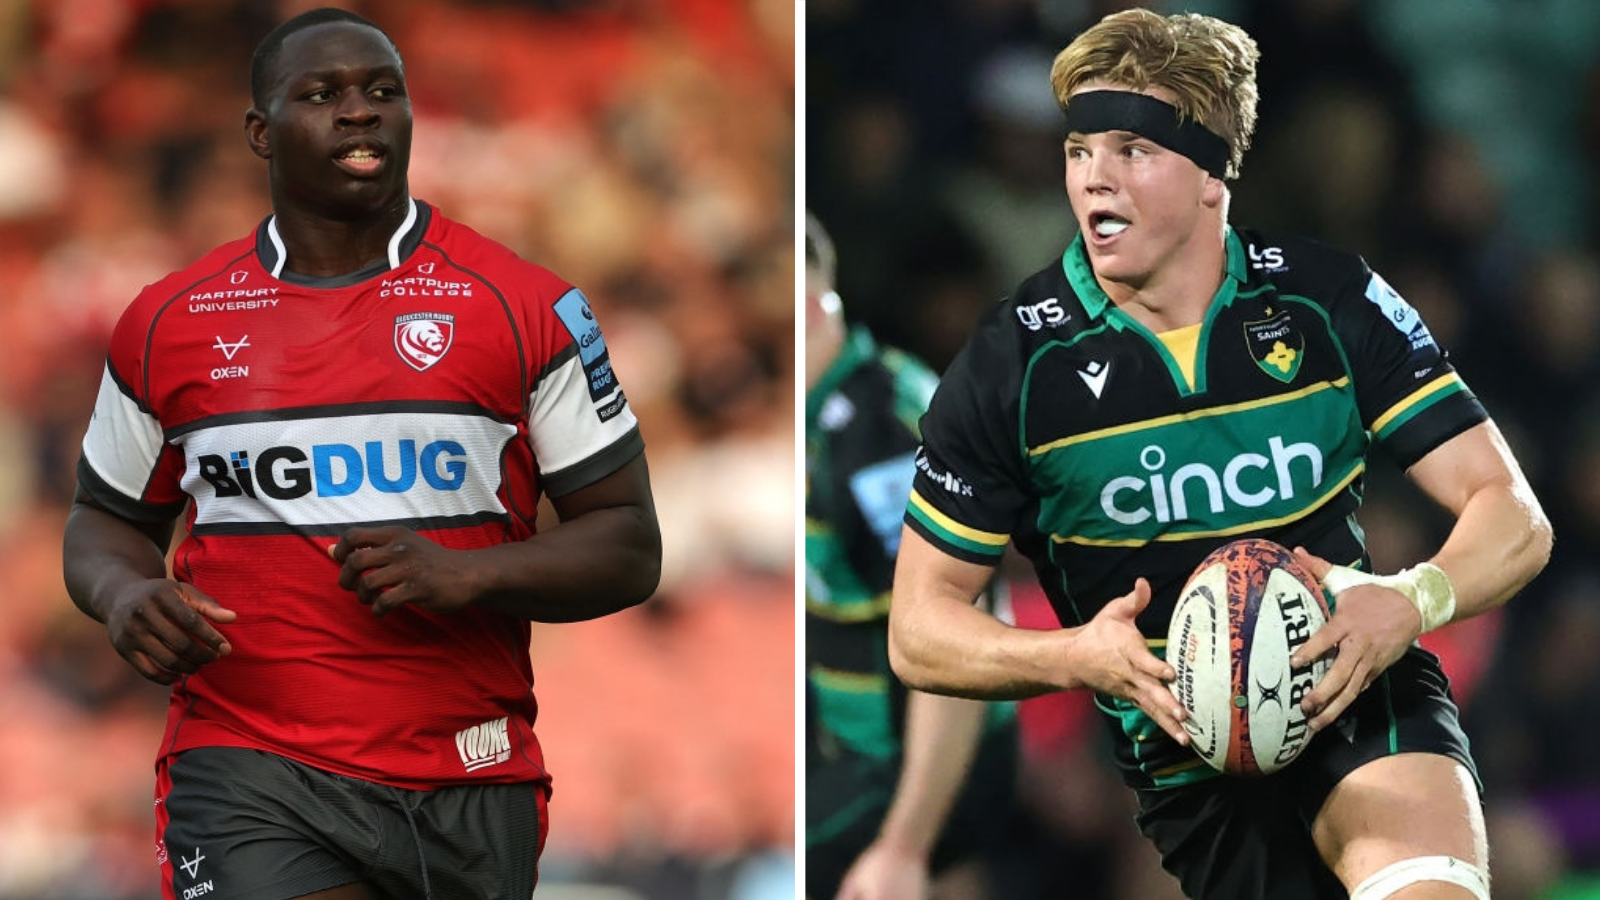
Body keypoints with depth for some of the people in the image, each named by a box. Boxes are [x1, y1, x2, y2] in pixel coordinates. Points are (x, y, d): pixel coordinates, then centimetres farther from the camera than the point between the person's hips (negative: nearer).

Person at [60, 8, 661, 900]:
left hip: (472, 791, 1)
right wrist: (123, 594, -2)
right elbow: (107, 518, 22)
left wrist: (464, 575, -14)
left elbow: (629, 547, 4)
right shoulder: (169, 323, 9)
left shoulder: (527, 308, 3)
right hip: (252, 782, -1)